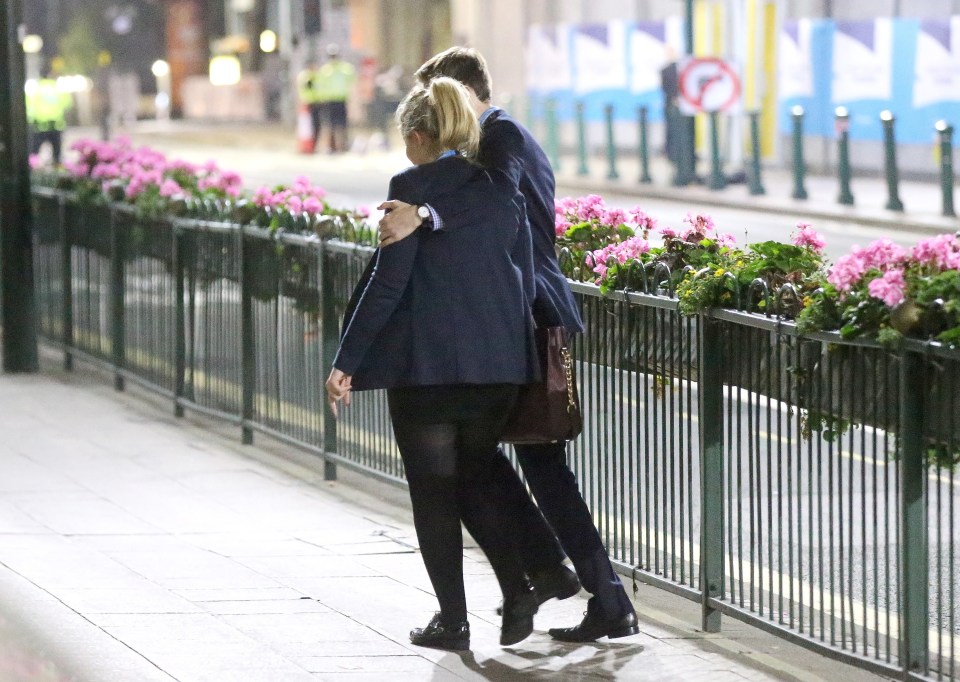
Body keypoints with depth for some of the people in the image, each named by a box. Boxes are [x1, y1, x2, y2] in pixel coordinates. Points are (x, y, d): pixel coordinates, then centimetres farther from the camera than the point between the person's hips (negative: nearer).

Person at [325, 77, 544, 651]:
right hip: (499, 361, 6)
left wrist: (347, 361, -6)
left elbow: (388, 281, -11)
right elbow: (526, 278, 11)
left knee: (434, 491, 5)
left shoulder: (414, 187, -9)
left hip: (426, 362, -5)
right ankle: (518, 591, 1)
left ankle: (453, 619, 8)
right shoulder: (503, 187, 8)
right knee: (475, 480, 18)